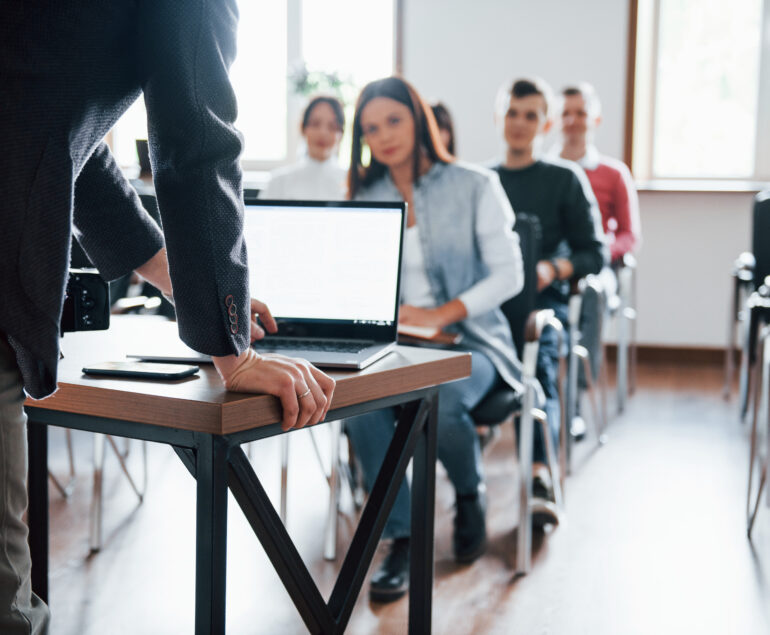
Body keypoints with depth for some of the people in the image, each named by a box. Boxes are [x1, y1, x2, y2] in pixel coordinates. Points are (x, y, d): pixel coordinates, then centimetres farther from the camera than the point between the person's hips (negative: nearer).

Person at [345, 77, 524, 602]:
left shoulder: (475, 186, 0)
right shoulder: (365, 198, 12)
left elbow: (508, 274, -6)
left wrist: (442, 314, -19)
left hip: (468, 339, -3)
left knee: (439, 403, -35)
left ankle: (470, 495, 1)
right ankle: (403, 537, -18)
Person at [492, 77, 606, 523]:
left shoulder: (565, 179, 15)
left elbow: (595, 253, 10)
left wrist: (554, 268, -11)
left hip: (542, 299, -2)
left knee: (538, 360, -36)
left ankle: (540, 474, -47)